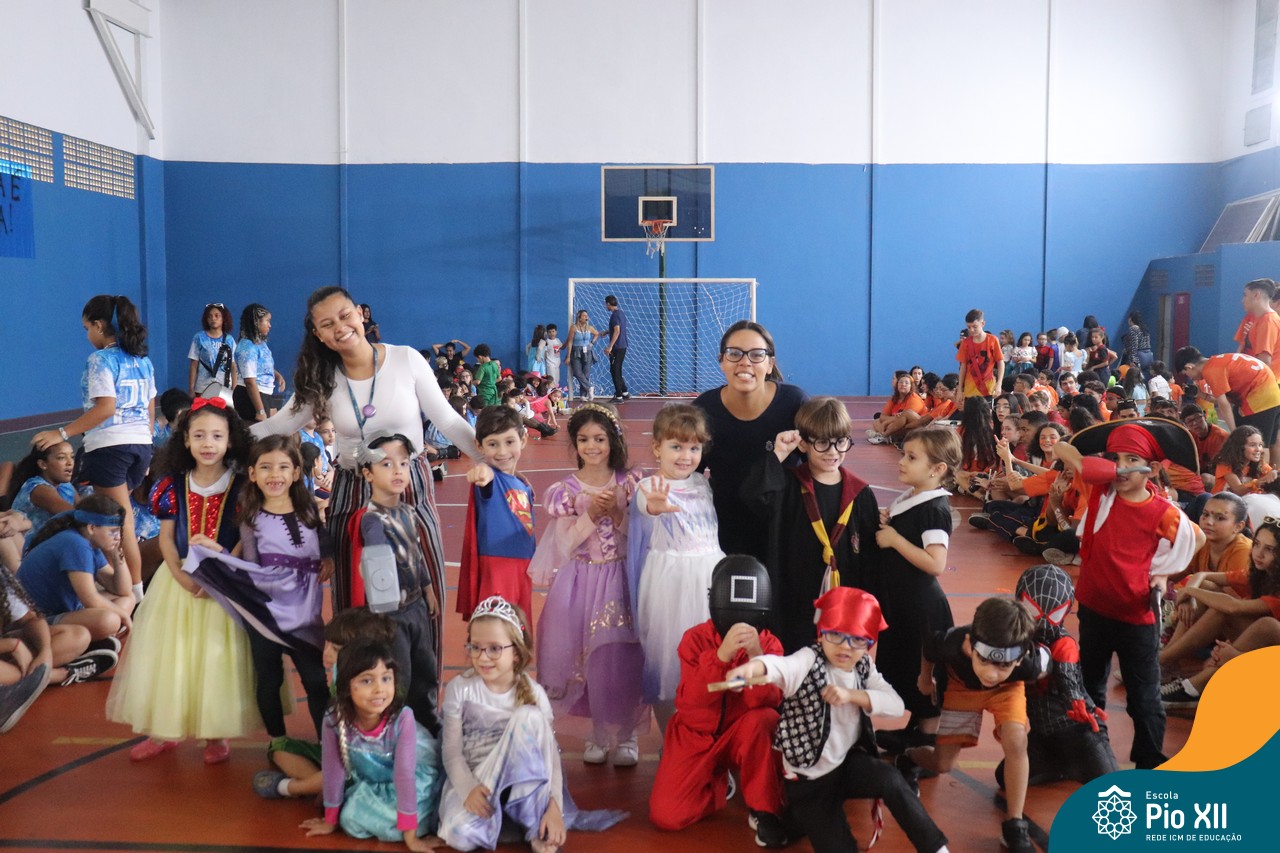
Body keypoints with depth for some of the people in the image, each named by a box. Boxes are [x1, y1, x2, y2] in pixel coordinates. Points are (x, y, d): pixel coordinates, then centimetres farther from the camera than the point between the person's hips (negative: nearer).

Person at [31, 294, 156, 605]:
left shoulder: (100, 360, -8)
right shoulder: (142, 359, 13)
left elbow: (106, 408, -17)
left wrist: (62, 433, -14)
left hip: (110, 446, -7)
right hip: (141, 443, 7)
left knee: (121, 521, -2)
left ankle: (136, 592, 0)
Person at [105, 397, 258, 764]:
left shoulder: (240, 486, -7)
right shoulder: (173, 485, 2)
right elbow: (166, 538, 1)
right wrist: (182, 576, -13)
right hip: (178, 580, 3)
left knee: (218, 657, 1)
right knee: (170, 655, 8)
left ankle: (216, 734, 15)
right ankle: (165, 730, 23)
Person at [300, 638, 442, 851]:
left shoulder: (402, 717, -32)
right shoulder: (334, 720, -25)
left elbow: (405, 774, -29)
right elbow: (333, 770, -12)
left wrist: (410, 836, -26)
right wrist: (331, 820, -1)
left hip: (416, 778, -4)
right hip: (371, 782, 4)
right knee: (351, 820, -15)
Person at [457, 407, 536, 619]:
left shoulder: (524, 484, 10)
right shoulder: (489, 479, -11)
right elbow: (488, 476, -37)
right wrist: (483, 470, -60)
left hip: (523, 567, 7)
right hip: (496, 567, -7)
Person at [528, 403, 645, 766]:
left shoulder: (629, 482, 1)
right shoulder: (567, 490, 2)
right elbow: (565, 545, -4)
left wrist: (618, 513, -16)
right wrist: (590, 516, -17)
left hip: (622, 578, -1)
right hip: (582, 582, 1)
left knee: (623, 658, -4)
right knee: (591, 658, 2)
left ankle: (625, 734, 14)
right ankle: (600, 733, 21)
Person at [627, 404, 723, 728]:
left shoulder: (703, 484, 6)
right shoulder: (650, 487, -11)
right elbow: (645, 507, -34)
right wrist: (655, 507, -59)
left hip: (708, 577, 4)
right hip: (668, 582, -4)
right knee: (667, 656, 4)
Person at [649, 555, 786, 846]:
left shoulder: (770, 644, -10)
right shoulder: (695, 638, -13)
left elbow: (768, 701, -23)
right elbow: (693, 700, -26)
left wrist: (756, 656, -38)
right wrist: (721, 655, -40)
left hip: (741, 734, 0)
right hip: (695, 735, 1)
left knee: (764, 718, -35)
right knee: (666, 816, -17)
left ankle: (764, 809, -16)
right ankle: (718, 783, 16)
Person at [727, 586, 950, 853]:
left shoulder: (864, 667, -2)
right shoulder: (810, 661, -20)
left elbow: (895, 704, -12)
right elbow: (781, 666, -42)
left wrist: (851, 695, -26)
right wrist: (752, 667, -65)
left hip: (849, 762, 4)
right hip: (808, 779, -4)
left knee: (890, 781, -22)